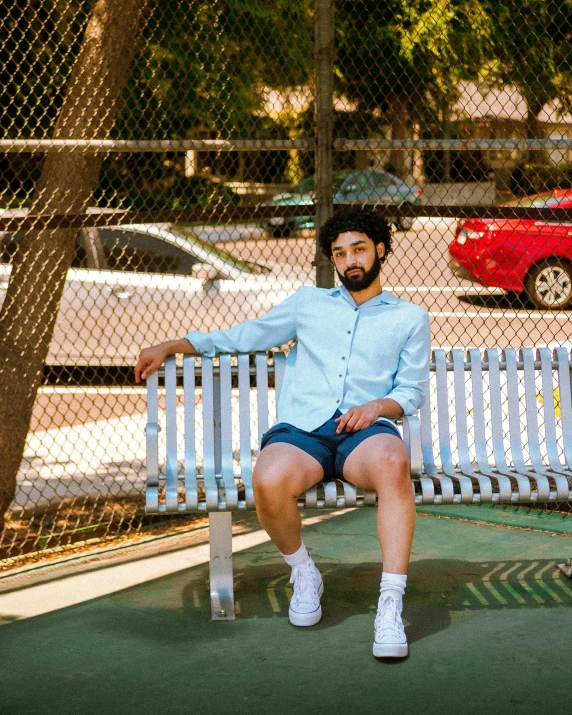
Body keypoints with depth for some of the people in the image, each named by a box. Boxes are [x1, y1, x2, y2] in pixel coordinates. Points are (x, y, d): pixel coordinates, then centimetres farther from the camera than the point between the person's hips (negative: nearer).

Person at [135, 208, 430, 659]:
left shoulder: (410, 318, 24)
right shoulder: (309, 303, 29)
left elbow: (412, 390, 15)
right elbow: (245, 336, 32)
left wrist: (377, 406, -7)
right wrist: (171, 346, 24)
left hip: (364, 430, -1)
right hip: (302, 427, 1)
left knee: (393, 464, -40)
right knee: (269, 482, -36)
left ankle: (391, 605, -40)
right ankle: (304, 573, -5)